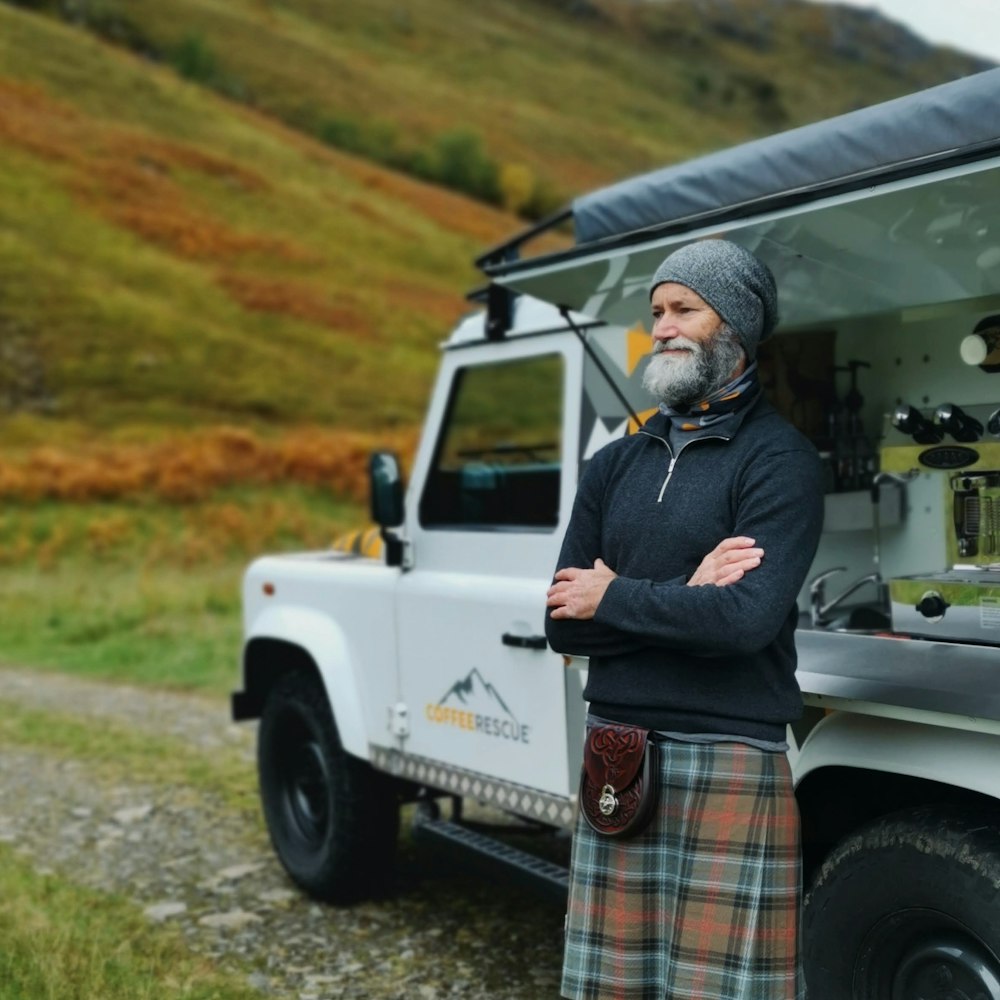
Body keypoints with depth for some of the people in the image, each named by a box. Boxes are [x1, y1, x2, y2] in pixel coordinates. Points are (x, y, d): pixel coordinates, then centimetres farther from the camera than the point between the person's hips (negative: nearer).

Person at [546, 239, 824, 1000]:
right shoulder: (614, 465, 10)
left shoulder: (778, 459, -6)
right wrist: (680, 599, -10)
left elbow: (748, 617, -20)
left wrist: (617, 598, -8)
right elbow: (563, 625, 4)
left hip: (729, 765, -5)